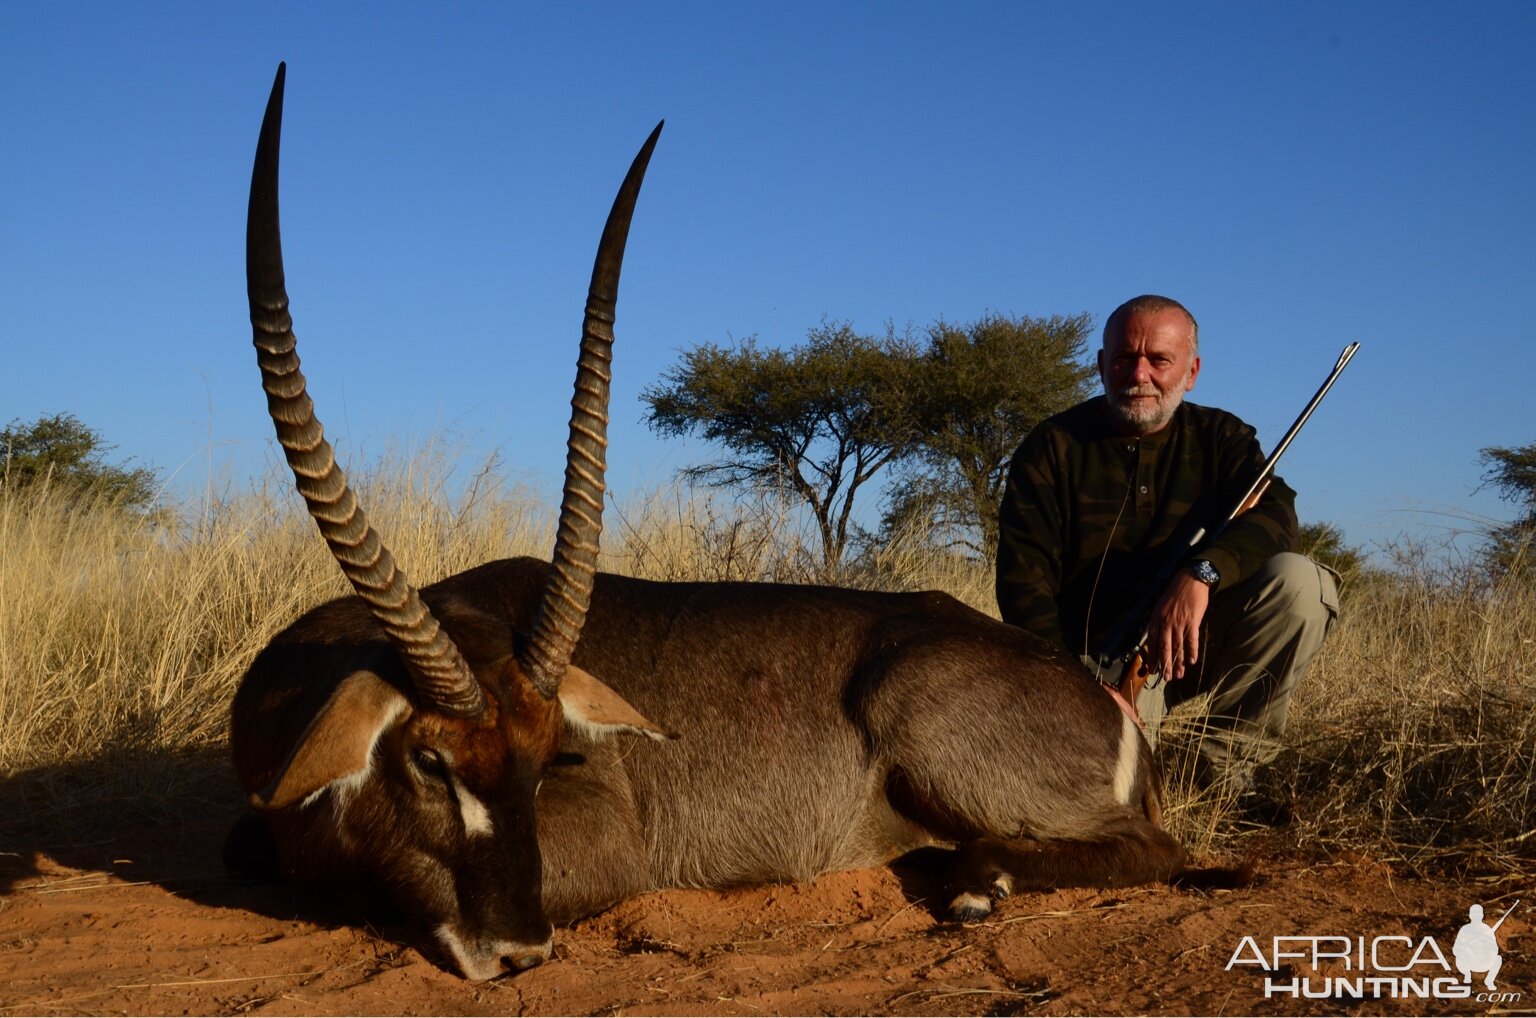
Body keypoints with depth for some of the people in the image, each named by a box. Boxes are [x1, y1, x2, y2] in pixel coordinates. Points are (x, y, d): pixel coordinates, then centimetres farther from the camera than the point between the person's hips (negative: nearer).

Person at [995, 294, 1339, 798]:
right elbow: (1023, 575, -8)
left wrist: (1200, 574, -35)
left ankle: (1225, 762, -11)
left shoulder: (1219, 437, 5)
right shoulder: (1052, 448, -1)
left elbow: (1275, 514, -15)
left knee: (1297, 581, -24)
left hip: (1196, 644, 3)